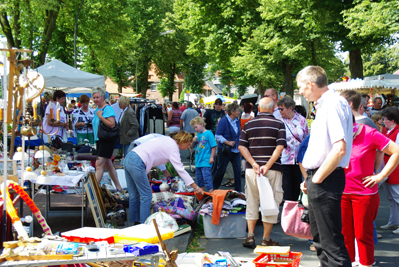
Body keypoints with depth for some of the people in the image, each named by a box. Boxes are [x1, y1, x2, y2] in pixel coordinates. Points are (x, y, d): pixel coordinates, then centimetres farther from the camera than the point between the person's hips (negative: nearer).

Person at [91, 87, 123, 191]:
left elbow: (112, 124, -23)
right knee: (108, 165, 14)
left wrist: (100, 116, -20)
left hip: (107, 140, -10)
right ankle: (118, 187, 22)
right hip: (99, 140, 10)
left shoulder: (108, 109, -12)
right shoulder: (97, 110, 14)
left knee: (99, 164, -15)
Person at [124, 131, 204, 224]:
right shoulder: (173, 148, -8)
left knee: (134, 195, 17)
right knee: (146, 195, -1)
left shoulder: (167, 140, 18)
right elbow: (181, 170, -13)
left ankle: (135, 221, 27)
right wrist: (196, 188, -11)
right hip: (137, 164, -10)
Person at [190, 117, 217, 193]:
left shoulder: (208, 133, -9)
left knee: (207, 177, -12)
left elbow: (214, 146, -11)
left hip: (206, 161, -8)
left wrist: (212, 157, -14)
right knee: (199, 178, 14)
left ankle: (211, 193, -8)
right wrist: (193, 141, -2)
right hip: (198, 160, 8)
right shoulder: (198, 134, 12)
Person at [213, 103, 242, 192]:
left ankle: (238, 190, 8)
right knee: (221, 169, 2)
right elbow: (218, 136, -14)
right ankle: (214, 187, 20)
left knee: (238, 170, 0)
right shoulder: (223, 121, -12)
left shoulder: (237, 121, 11)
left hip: (235, 150, 6)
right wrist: (228, 142, -21)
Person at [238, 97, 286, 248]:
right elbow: (280, 147, -12)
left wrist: (254, 163, -7)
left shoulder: (249, 124, 7)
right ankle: (266, 239, 9)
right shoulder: (279, 124, -1)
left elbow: (242, 146, -1)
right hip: (272, 170, -3)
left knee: (252, 202, 12)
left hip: (252, 169, 3)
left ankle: (250, 236, 9)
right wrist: (268, 165, -15)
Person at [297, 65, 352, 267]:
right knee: (320, 237, 20)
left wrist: (317, 178, -18)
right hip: (317, 177, 11)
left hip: (326, 180, -11)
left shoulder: (333, 103, -17)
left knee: (331, 240, -7)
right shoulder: (324, 105, 14)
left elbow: (340, 148, -26)